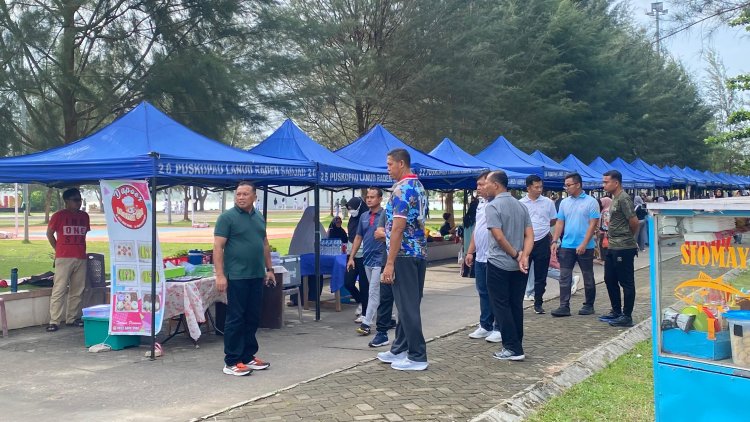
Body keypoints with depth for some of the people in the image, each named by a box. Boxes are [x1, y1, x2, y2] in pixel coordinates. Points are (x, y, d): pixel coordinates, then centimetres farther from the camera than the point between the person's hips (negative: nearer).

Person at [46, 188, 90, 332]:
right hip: (63, 258, -5)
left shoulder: (84, 216, 12)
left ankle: (72, 318, 17)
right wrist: (58, 249, 10)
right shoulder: (59, 215, -2)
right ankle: (54, 321, -4)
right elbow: (49, 233, 7)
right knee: (59, 290, -6)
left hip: (81, 258, 5)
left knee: (77, 291, 8)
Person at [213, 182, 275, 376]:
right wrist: (220, 275, -18)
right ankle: (231, 362, 5)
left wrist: (269, 269, 17)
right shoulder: (227, 217, -7)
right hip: (236, 277, -7)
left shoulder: (259, 218, 14)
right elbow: (218, 247, -11)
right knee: (236, 319, -2)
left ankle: (248, 356, 22)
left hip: (257, 276, 7)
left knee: (252, 318, 12)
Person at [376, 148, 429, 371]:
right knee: (407, 304, 15)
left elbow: (398, 228, -21)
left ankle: (418, 357, 3)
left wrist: (390, 262, -20)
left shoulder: (401, 189, -16)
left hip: (404, 255, -10)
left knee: (408, 306, -3)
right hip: (418, 252, 10)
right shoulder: (418, 186, 14)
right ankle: (399, 349, 25)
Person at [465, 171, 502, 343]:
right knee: (483, 293, 15)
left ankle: (499, 329, 10)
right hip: (480, 257, 9)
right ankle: (485, 326, 25)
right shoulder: (481, 203, 14)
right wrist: (470, 251, 20)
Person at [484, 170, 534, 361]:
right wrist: (524, 256, -9)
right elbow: (529, 235, 2)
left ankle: (513, 349, 1)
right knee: (516, 306, 12)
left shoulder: (493, 206, -11)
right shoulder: (521, 206, 11)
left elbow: (499, 237, -19)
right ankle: (517, 346, 18)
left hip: (499, 264, -7)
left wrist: (515, 255, -8)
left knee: (502, 307, 1)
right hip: (518, 266, 7)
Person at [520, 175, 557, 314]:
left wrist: (540, 226, 6)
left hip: (542, 242, 1)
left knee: (541, 276, 8)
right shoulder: (520, 203, -1)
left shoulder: (548, 202, 2)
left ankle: (538, 303, 18)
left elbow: (553, 221, 13)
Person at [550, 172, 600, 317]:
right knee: (564, 277, 0)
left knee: (588, 278, 8)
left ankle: (589, 305, 20)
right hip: (566, 246, 4)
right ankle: (564, 306, 3)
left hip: (585, 247, -4)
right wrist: (555, 241, -1)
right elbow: (559, 223, 10)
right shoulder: (564, 202, 9)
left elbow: (593, 225, -11)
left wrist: (583, 244, -18)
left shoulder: (591, 202, -6)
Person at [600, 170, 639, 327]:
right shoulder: (615, 199, 14)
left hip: (623, 248, -10)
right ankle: (616, 311, 28)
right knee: (610, 279, 17)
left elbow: (634, 221, -18)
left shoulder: (623, 199, -15)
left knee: (626, 283, -1)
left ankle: (627, 316, 6)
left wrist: (628, 237, -2)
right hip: (613, 247, 10)